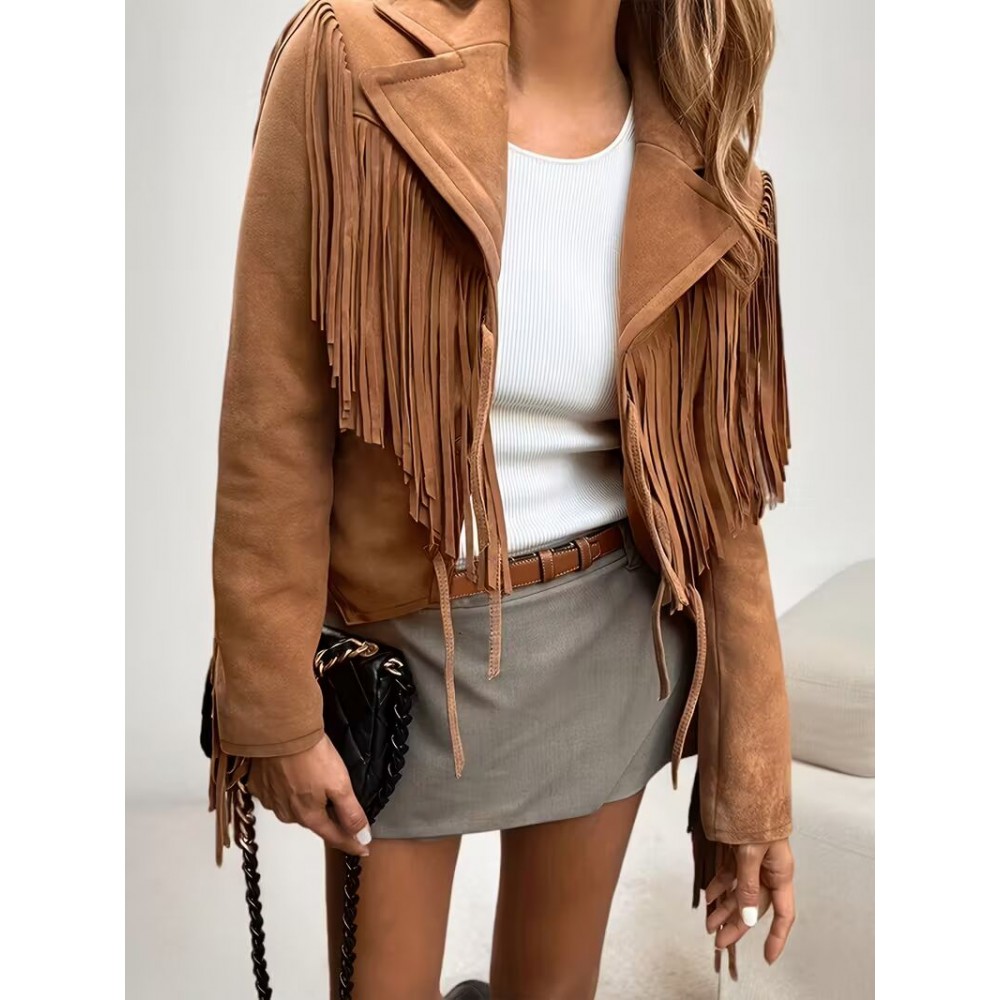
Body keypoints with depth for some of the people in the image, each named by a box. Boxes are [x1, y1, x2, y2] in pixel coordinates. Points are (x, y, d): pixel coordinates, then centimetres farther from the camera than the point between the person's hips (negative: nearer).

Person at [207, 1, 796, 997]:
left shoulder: (695, 171, -6)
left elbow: (716, 486, -2)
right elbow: (275, 424, -13)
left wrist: (752, 775, 1)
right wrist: (279, 709, -10)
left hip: (613, 637, 3)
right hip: (405, 637, -2)